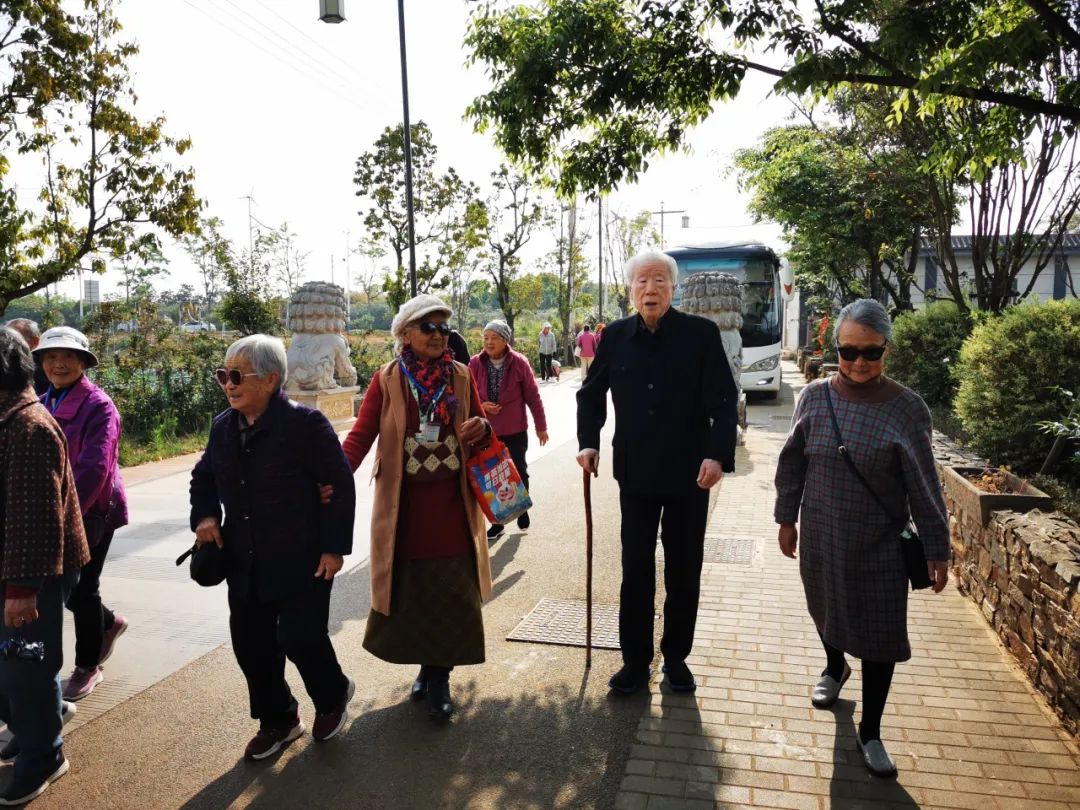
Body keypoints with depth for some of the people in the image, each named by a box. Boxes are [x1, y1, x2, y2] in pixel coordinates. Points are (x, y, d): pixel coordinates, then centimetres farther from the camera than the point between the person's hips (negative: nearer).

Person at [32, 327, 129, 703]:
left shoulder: (98, 406, -15)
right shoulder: (42, 404, 7)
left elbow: (94, 467, -23)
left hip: (92, 512, -6)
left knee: (80, 589, 3)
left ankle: (88, 667, 23)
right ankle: (108, 623, 42)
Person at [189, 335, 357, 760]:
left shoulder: (305, 423, -16)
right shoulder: (223, 426, 5)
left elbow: (340, 486, -13)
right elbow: (204, 477, 20)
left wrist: (334, 547, -14)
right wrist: (205, 515, 1)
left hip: (301, 560, -6)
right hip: (245, 561, 7)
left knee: (299, 637, -5)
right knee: (250, 644, 13)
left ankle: (332, 696, 29)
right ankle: (277, 720, 36)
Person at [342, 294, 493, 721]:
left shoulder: (460, 376, 4)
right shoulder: (387, 380, -3)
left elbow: (480, 430, 12)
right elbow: (361, 435, -9)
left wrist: (482, 428, -13)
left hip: (451, 502, 1)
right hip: (404, 504, -1)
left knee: (451, 591, 4)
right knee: (408, 588, 9)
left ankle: (438, 675, 23)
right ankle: (426, 667, 33)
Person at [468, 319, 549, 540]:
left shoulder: (519, 362, -10)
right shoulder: (475, 364, -7)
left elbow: (533, 396, -4)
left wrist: (541, 426, 0)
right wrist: (481, 406, -17)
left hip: (515, 431, -1)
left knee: (518, 472, 14)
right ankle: (497, 522, 21)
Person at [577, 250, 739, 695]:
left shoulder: (701, 333, -7)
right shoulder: (616, 336, 0)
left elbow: (724, 401, -10)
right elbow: (591, 393, 11)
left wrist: (718, 455, -22)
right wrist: (588, 441, -1)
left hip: (689, 474, -1)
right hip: (635, 474, 2)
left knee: (684, 571, 12)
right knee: (635, 570, 8)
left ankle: (676, 657, 28)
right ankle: (635, 660, 21)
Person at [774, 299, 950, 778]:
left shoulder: (906, 409, -13)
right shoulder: (816, 396, -6)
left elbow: (924, 486, -8)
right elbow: (792, 463, 3)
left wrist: (936, 549, -6)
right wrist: (787, 519, 5)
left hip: (880, 546, -2)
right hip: (821, 538, 3)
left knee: (880, 635, 5)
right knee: (827, 610, 22)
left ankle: (870, 733, 23)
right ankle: (835, 668, 54)